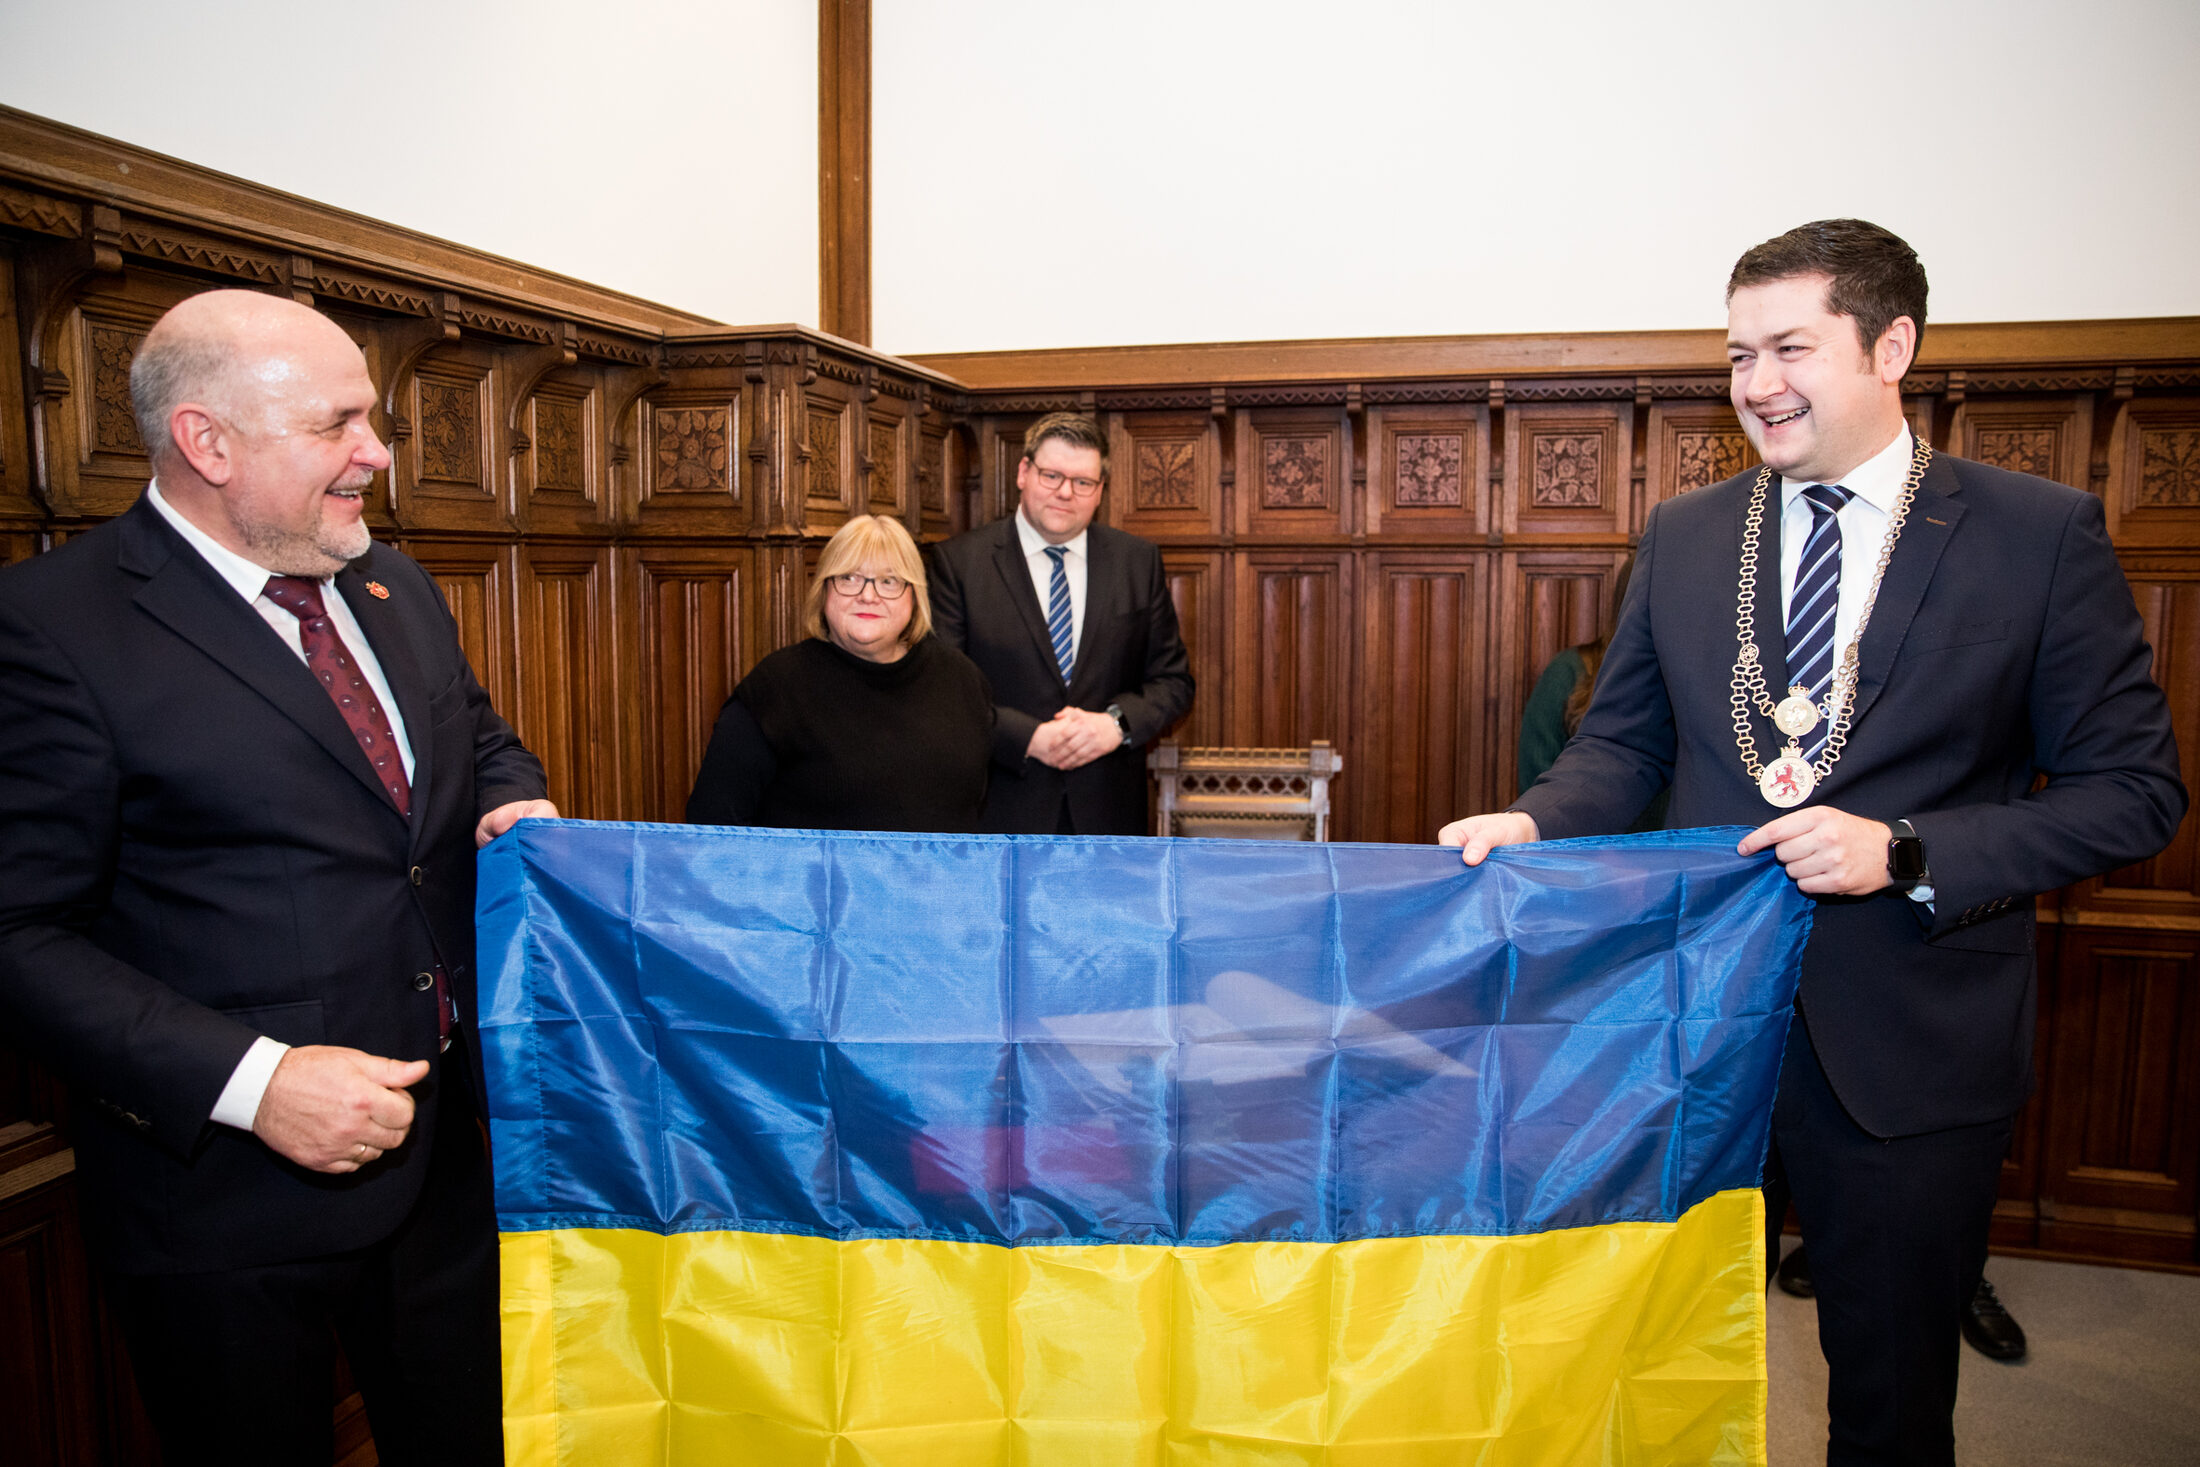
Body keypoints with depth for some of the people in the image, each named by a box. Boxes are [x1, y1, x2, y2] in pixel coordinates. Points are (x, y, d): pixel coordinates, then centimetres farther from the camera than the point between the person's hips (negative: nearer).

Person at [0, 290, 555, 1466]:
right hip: (230, 1193, -6)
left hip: (446, 1147, 6)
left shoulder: (392, 587, 6)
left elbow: (480, 737, 20)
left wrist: (513, 800, -3)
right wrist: (249, 1082, -25)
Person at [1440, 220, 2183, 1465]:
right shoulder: (1682, 536, 4)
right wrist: (1533, 822, -13)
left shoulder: (2043, 535, -5)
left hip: (1910, 1039, -2)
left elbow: (2133, 790, -6)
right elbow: (1625, 743, 7)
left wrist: (1906, 851, -19)